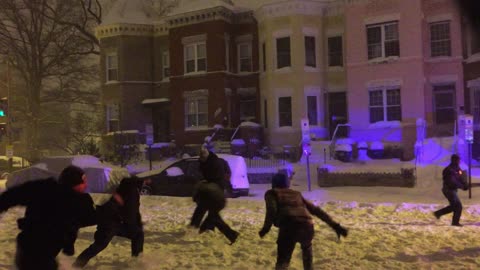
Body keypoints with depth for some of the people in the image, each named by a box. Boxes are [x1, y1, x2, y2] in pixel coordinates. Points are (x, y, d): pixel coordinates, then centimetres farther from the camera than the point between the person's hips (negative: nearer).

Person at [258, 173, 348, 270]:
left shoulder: (271, 193, 20)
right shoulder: (297, 194, 31)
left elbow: (272, 210, -2)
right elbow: (316, 210, 25)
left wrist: (266, 228, 9)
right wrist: (335, 225, 24)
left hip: (289, 228, -4)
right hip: (307, 227, 4)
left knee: (282, 262, 3)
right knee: (306, 247, 36)